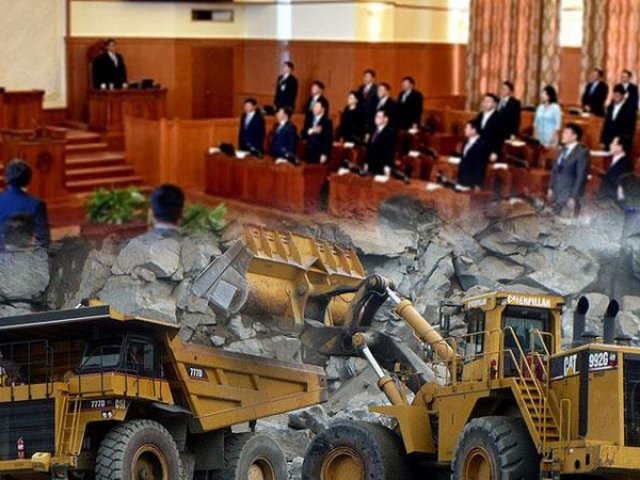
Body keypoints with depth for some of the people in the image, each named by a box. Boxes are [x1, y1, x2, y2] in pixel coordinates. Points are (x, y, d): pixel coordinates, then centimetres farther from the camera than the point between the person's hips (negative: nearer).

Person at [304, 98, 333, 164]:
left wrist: (325, 154, -17)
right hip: (310, 152, 6)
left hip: (320, 154, -6)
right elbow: (304, 134, 8)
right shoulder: (310, 120, 13)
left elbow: (328, 140, -12)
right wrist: (311, 131, -13)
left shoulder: (327, 121, -8)